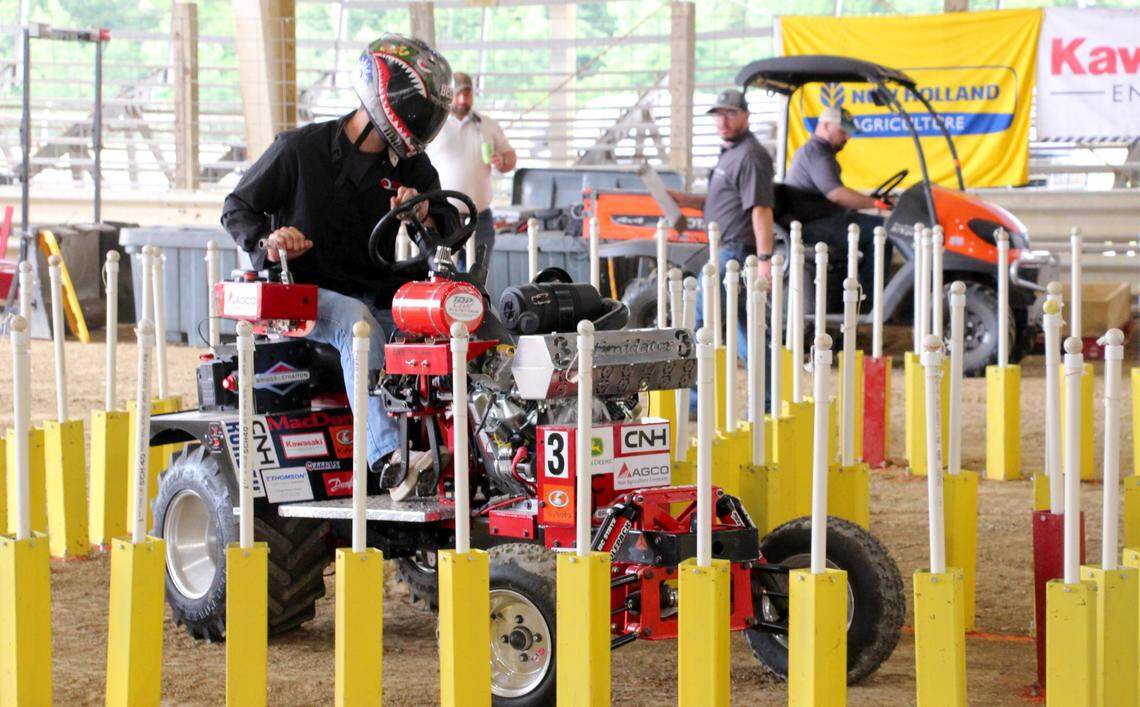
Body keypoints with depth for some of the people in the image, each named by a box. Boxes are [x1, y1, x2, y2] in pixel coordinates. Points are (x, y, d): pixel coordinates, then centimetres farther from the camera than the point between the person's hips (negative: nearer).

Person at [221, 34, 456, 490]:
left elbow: (449, 231, 8)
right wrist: (268, 241, -18)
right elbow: (237, 208, 4)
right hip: (309, 296, -5)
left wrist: (425, 216, -15)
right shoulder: (301, 150, -2)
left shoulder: (411, 168, 12)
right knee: (356, 319, -38)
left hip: (381, 295, 5)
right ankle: (385, 454, -52)